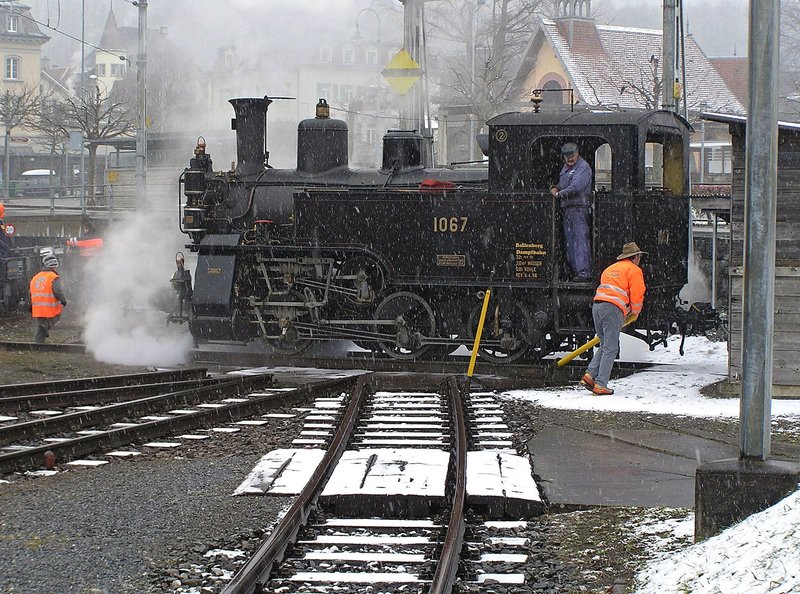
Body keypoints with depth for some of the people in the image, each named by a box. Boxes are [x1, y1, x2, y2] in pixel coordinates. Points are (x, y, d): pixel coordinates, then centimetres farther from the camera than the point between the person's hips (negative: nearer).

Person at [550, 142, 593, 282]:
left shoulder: (583, 168, -9)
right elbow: (562, 183, 31)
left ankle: (584, 272, -19)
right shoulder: (566, 167, 19)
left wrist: (559, 194, -9)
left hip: (578, 208, -9)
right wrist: (555, 188, 7)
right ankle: (576, 270, 9)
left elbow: (575, 187, -20)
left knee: (580, 239, -14)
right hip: (567, 209, 9)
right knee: (570, 241, 7)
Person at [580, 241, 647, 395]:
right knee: (610, 349, -3)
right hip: (613, 309, -7)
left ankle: (590, 375, 3)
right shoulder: (634, 270, 5)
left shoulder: (610, 269, 28)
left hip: (597, 305, 7)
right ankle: (600, 385, -7)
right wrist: (634, 314, 14)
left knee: (605, 345, 17)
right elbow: (637, 294, -2)